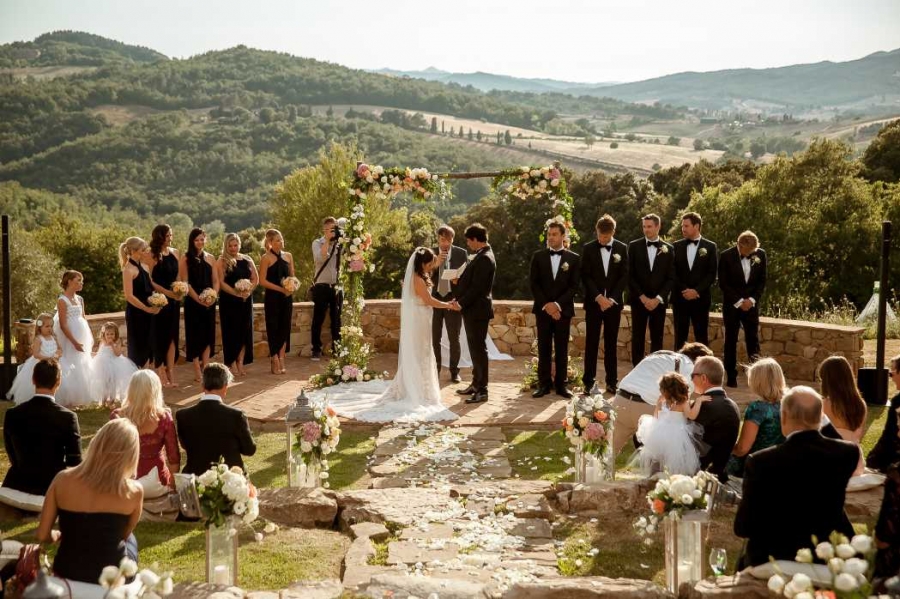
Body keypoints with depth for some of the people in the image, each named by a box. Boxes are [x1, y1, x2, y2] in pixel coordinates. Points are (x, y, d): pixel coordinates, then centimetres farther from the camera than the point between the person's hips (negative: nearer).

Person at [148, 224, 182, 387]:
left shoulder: (175, 253, 9)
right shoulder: (152, 255, -10)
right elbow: (150, 280, -14)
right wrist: (168, 292, -18)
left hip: (174, 300, 6)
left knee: (172, 336, 7)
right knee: (160, 336, 0)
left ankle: (170, 373, 12)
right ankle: (161, 375, 6)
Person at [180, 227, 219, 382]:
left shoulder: (210, 258, 11)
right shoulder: (186, 258, -2)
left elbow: (216, 280, 10)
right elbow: (185, 282, -9)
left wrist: (214, 296, -8)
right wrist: (198, 298, -16)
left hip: (209, 302, 4)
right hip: (193, 302, -4)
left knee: (208, 334, 4)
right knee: (195, 335, -1)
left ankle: (205, 368, 10)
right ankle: (197, 372, 2)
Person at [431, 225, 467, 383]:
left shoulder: (461, 253, 0)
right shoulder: (431, 253, 2)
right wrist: (436, 263, -19)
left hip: (453, 299, -1)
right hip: (435, 298, 1)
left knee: (454, 338, 4)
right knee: (435, 338, 7)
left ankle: (454, 371, 14)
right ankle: (435, 369, 18)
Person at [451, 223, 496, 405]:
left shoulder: (484, 258, -18)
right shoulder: (480, 256, 13)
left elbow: (477, 287, -22)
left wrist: (462, 303, -15)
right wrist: (460, 299, 7)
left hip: (477, 310, -10)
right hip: (472, 309, 10)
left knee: (478, 349, -5)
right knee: (475, 349, 16)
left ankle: (482, 390, 0)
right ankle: (476, 384, 25)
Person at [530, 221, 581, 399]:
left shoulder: (574, 258, 3)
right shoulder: (538, 256, 5)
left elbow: (574, 286, -2)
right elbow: (534, 284, 2)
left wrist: (557, 304, -13)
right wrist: (546, 304, -10)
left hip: (563, 309, -1)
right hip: (543, 309, 1)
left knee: (562, 349, 3)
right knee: (544, 348, 2)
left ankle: (561, 384, 8)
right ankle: (544, 384, 7)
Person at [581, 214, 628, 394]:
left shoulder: (622, 248, 4)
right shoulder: (588, 248, 2)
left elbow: (624, 276, 1)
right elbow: (585, 276, -2)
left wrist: (612, 298, -10)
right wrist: (598, 297, -13)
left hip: (614, 302, 1)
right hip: (593, 302, -1)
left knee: (611, 342, 6)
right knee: (591, 342, -1)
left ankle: (612, 381, 11)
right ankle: (589, 381, 3)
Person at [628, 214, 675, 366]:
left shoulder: (668, 249, 4)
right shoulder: (634, 246, 2)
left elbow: (671, 277, 2)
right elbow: (630, 275, -1)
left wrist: (658, 298, -9)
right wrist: (642, 297, -9)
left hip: (659, 301, 1)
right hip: (639, 300, -1)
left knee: (657, 339, 3)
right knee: (637, 338, 1)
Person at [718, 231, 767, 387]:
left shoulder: (760, 254, -2)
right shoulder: (726, 256, -10)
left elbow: (762, 280, 5)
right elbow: (723, 283, -8)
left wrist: (752, 299, -7)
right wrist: (739, 301, -11)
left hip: (751, 304, 2)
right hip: (732, 304, -2)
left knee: (753, 339, 0)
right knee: (731, 340, 2)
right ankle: (731, 376, 8)